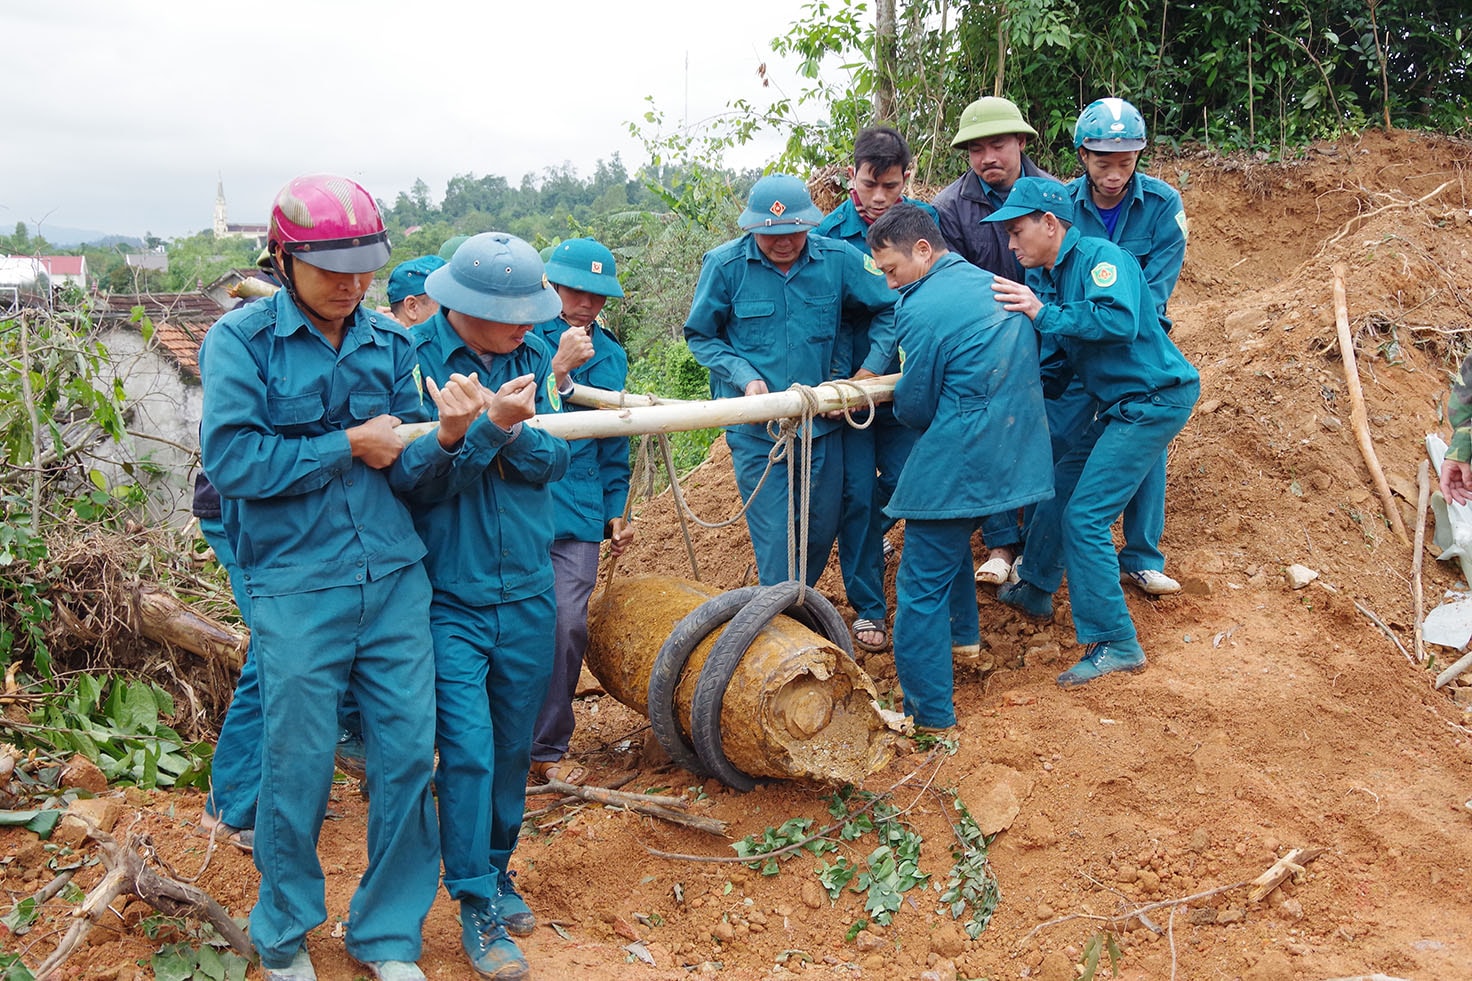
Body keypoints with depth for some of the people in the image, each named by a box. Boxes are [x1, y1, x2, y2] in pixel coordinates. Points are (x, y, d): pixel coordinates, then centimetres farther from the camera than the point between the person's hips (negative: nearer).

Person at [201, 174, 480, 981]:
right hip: (297, 589, -3)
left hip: (394, 580, 4)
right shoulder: (240, 339, -4)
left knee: (407, 756, 6)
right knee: (299, 768, 6)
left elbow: (404, 473, 5)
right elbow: (230, 460, -14)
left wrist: (445, 436, -16)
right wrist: (349, 446, -10)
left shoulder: (389, 342, 7)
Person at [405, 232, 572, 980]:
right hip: (449, 598, -4)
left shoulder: (532, 357, 1)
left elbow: (554, 460, -3)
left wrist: (515, 430, -22)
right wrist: (487, 427, -27)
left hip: (526, 591, 4)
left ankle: (498, 868, 34)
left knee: (513, 746, 15)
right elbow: (416, 479, -17)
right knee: (467, 751, -5)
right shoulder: (411, 358, -12)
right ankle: (477, 907, 10)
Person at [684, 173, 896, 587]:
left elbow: (890, 308, 5)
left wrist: (870, 372, -4)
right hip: (756, 428, -3)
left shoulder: (838, 259, -5)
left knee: (822, 530, 14)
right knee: (776, 538, -4)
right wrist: (745, 378, -13)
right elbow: (700, 336, 1)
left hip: (822, 422, 3)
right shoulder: (725, 265, -9)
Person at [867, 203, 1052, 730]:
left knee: (921, 587, -2)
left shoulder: (922, 309, -16)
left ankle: (928, 715, 2)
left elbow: (915, 408, -8)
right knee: (952, 540, 32)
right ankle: (962, 633, 49)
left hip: (957, 464, -9)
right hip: (1011, 456, 9)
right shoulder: (994, 285, 11)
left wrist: (897, 401, 13)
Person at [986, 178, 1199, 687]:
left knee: (1084, 516, -12)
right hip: (1119, 405, 9)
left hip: (1153, 400, -9)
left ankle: (1116, 644, -5)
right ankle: (1035, 589, 38)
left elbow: (1120, 320, -34)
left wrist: (1043, 313, -34)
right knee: (1058, 487, 17)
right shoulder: (1042, 277, 9)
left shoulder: (1101, 257, -17)